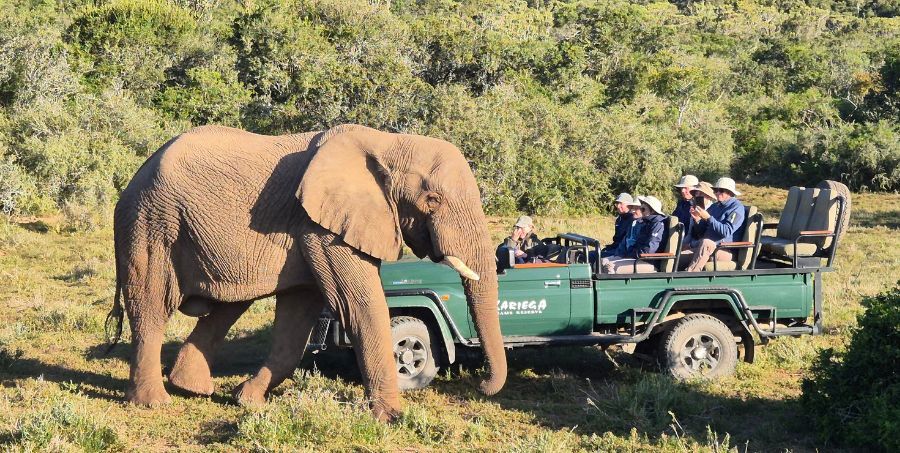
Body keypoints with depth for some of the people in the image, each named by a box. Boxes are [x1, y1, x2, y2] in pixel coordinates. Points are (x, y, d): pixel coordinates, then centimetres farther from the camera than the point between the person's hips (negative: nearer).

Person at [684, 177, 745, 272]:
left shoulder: (737, 207, -1)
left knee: (706, 243, -38)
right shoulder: (714, 206, 20)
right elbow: (700, 233, 21)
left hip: (725, 251, -7)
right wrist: (697, 220, 1)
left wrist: (708, 218, -18)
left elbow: (726, 232, -16)